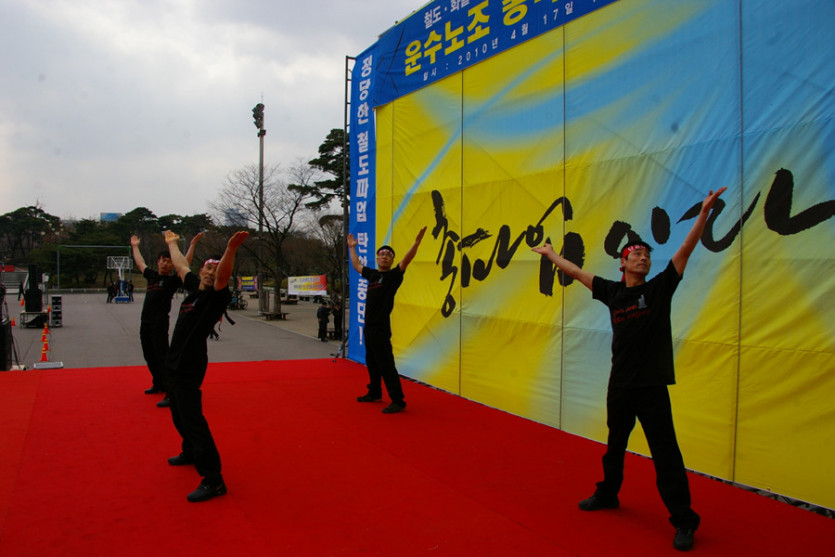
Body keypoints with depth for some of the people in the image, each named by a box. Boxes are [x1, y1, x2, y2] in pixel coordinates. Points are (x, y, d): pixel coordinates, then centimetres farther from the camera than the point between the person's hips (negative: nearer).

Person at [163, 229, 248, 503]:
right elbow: (181, 265, 26)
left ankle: (213, 480, -9)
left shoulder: (216, 295, -14)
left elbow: (223, 276, -35)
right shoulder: (194, 287, 8)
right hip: (177, 364, 9)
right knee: (180, 416, 25)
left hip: (190, 367, -9)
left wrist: (231, 249, -52)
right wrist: (172, 243, 39)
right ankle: (190, 452, 48)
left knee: (193, 421, -11)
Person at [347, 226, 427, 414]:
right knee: (371, 363, 19)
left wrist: (417, 242, -30)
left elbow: (406, 260, -20)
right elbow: (357, 265, 31)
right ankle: (375, 393, 34)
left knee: (386, 365, -9)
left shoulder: (394, 275, -5)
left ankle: (398, 401, -6)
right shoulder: (372, 274, 13)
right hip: (369, 327, 8)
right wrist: (352, 248, 38)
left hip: (381, 328, -8)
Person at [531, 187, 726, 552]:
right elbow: (576, 272, 15)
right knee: (615, 444, 21)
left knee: (665, 453, -3)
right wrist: (550, 253, 24)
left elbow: (685, 251, -11)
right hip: (620, 384, 4)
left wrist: (704, 212, -18)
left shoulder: (660, 288, -2)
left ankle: (684, 521, 7)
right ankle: (607, 494, 41)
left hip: (652, 386, -4)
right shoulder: (612, 291, 5)